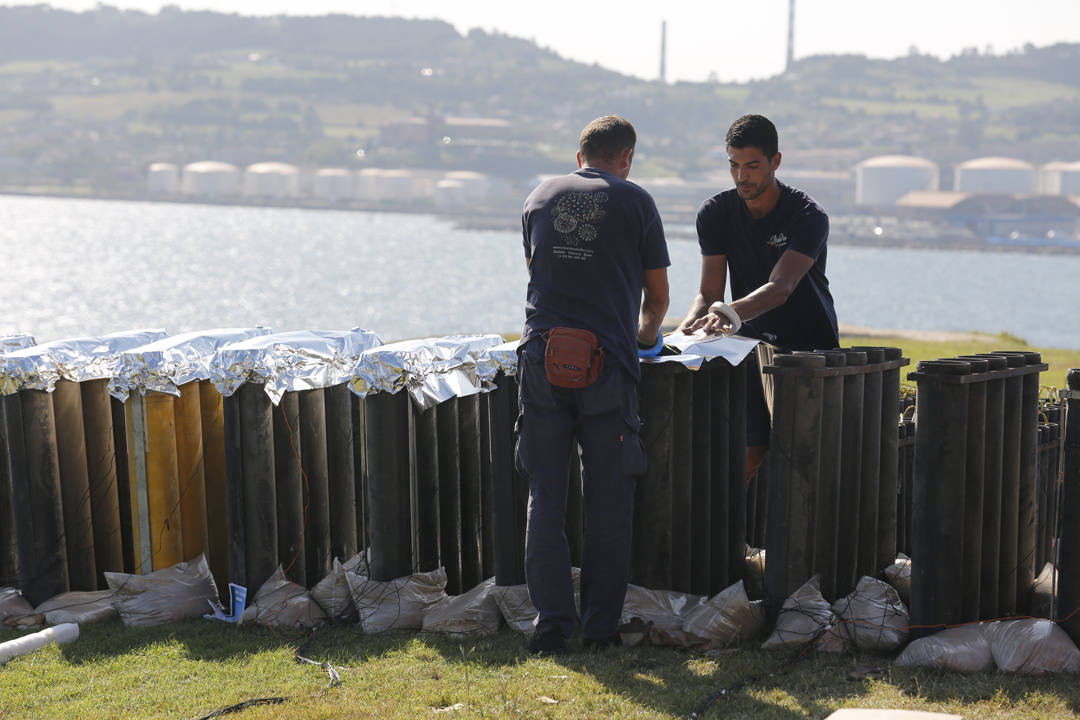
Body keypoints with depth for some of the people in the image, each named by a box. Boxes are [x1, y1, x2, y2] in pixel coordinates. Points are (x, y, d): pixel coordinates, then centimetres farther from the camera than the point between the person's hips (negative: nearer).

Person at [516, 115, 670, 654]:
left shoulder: (540, 198, 16)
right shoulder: (635, 202, 6)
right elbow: (657, 293, 12)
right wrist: (646, 335, 33)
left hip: (542, 357, 3)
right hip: (606, 361, -2)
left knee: (545, 495, 6)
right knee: (607, 500, 6)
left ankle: (551, 620, 4)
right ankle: (600, 625, 9)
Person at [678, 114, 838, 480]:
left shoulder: (808, 216, -17)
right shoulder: (715, 213, -4)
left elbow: (781, 287, -32)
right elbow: (709, 292, -6)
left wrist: (730, 313, -50)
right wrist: (687, 327, -28)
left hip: (810, 344, -3)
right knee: (749, 453, -8)